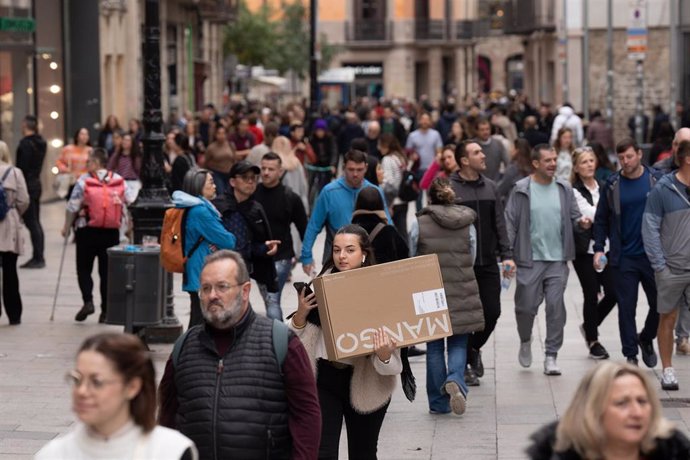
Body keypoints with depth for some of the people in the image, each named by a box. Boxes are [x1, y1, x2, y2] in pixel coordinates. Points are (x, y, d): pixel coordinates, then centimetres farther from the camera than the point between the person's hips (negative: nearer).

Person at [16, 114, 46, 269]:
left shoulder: (25, 143, -17)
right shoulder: (41, 143, 10)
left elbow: (22, 167, -20)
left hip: (27, 185, -9)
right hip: (36, 183, 9)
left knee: (31, 222, -6)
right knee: (35, 222, 14)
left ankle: (38, 258, -6)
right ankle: (39, 257, 18)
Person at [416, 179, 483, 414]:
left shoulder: (420, 223, -5)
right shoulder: (467, 224, 1)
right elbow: (472, 258, 7)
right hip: (462, 293, 1)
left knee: (434, 347, 9)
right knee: (459, 344, 10)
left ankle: (439, 402, 13)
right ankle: (455, 379, -19)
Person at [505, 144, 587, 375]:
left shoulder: (564, 188, 7)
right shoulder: (521, 190, -3)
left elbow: (573, 215, 11)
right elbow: (510, 223, -3)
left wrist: (580, 221, -13)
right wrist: (508, 254, -11)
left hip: (558, 260, 2)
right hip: (530, 260, -2)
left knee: (556, 307, 0)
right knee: (526, 306, 4)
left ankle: (551, 356, 10)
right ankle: (525, 341, 34)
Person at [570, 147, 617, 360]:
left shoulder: (604, 187, 10)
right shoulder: (573, 192, -6)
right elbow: (591, 214, -16)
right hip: (584, 249, -5)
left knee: (613, 293, -1)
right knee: (591, 295, 0)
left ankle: (589, 326, 24)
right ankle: (593, 341, 14)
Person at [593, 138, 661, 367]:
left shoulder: (656, 180, 0)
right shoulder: (613, 185, 1)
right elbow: (601, 219, 6)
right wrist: (598, 249, -2)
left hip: (653, 255, 0)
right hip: (624, 257, 0)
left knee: (660, 304, 6)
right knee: (626, 307, 2)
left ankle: (646, 338, 32)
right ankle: (630, 355, 12)